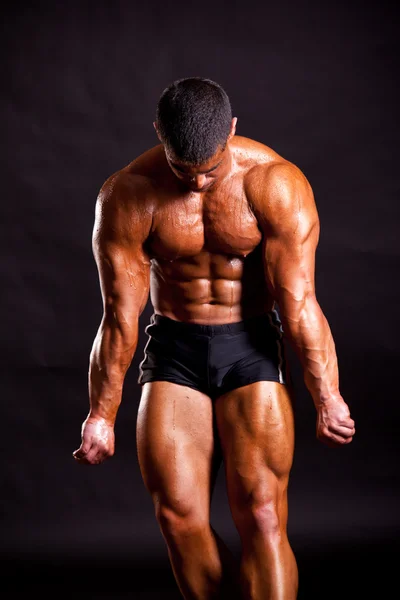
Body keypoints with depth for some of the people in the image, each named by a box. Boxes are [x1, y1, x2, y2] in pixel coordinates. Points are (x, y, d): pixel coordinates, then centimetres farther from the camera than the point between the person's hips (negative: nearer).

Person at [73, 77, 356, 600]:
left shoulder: (277, 184, -14)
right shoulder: (127, 195, -10)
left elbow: (300, 303, -13)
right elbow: (120, 316, -5)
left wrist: (328, 400, -16)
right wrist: (101, 415, -1)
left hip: (253, 346, -1)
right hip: (174, 348, 2)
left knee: (261, 515, -13)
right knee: (177, 516, -7)